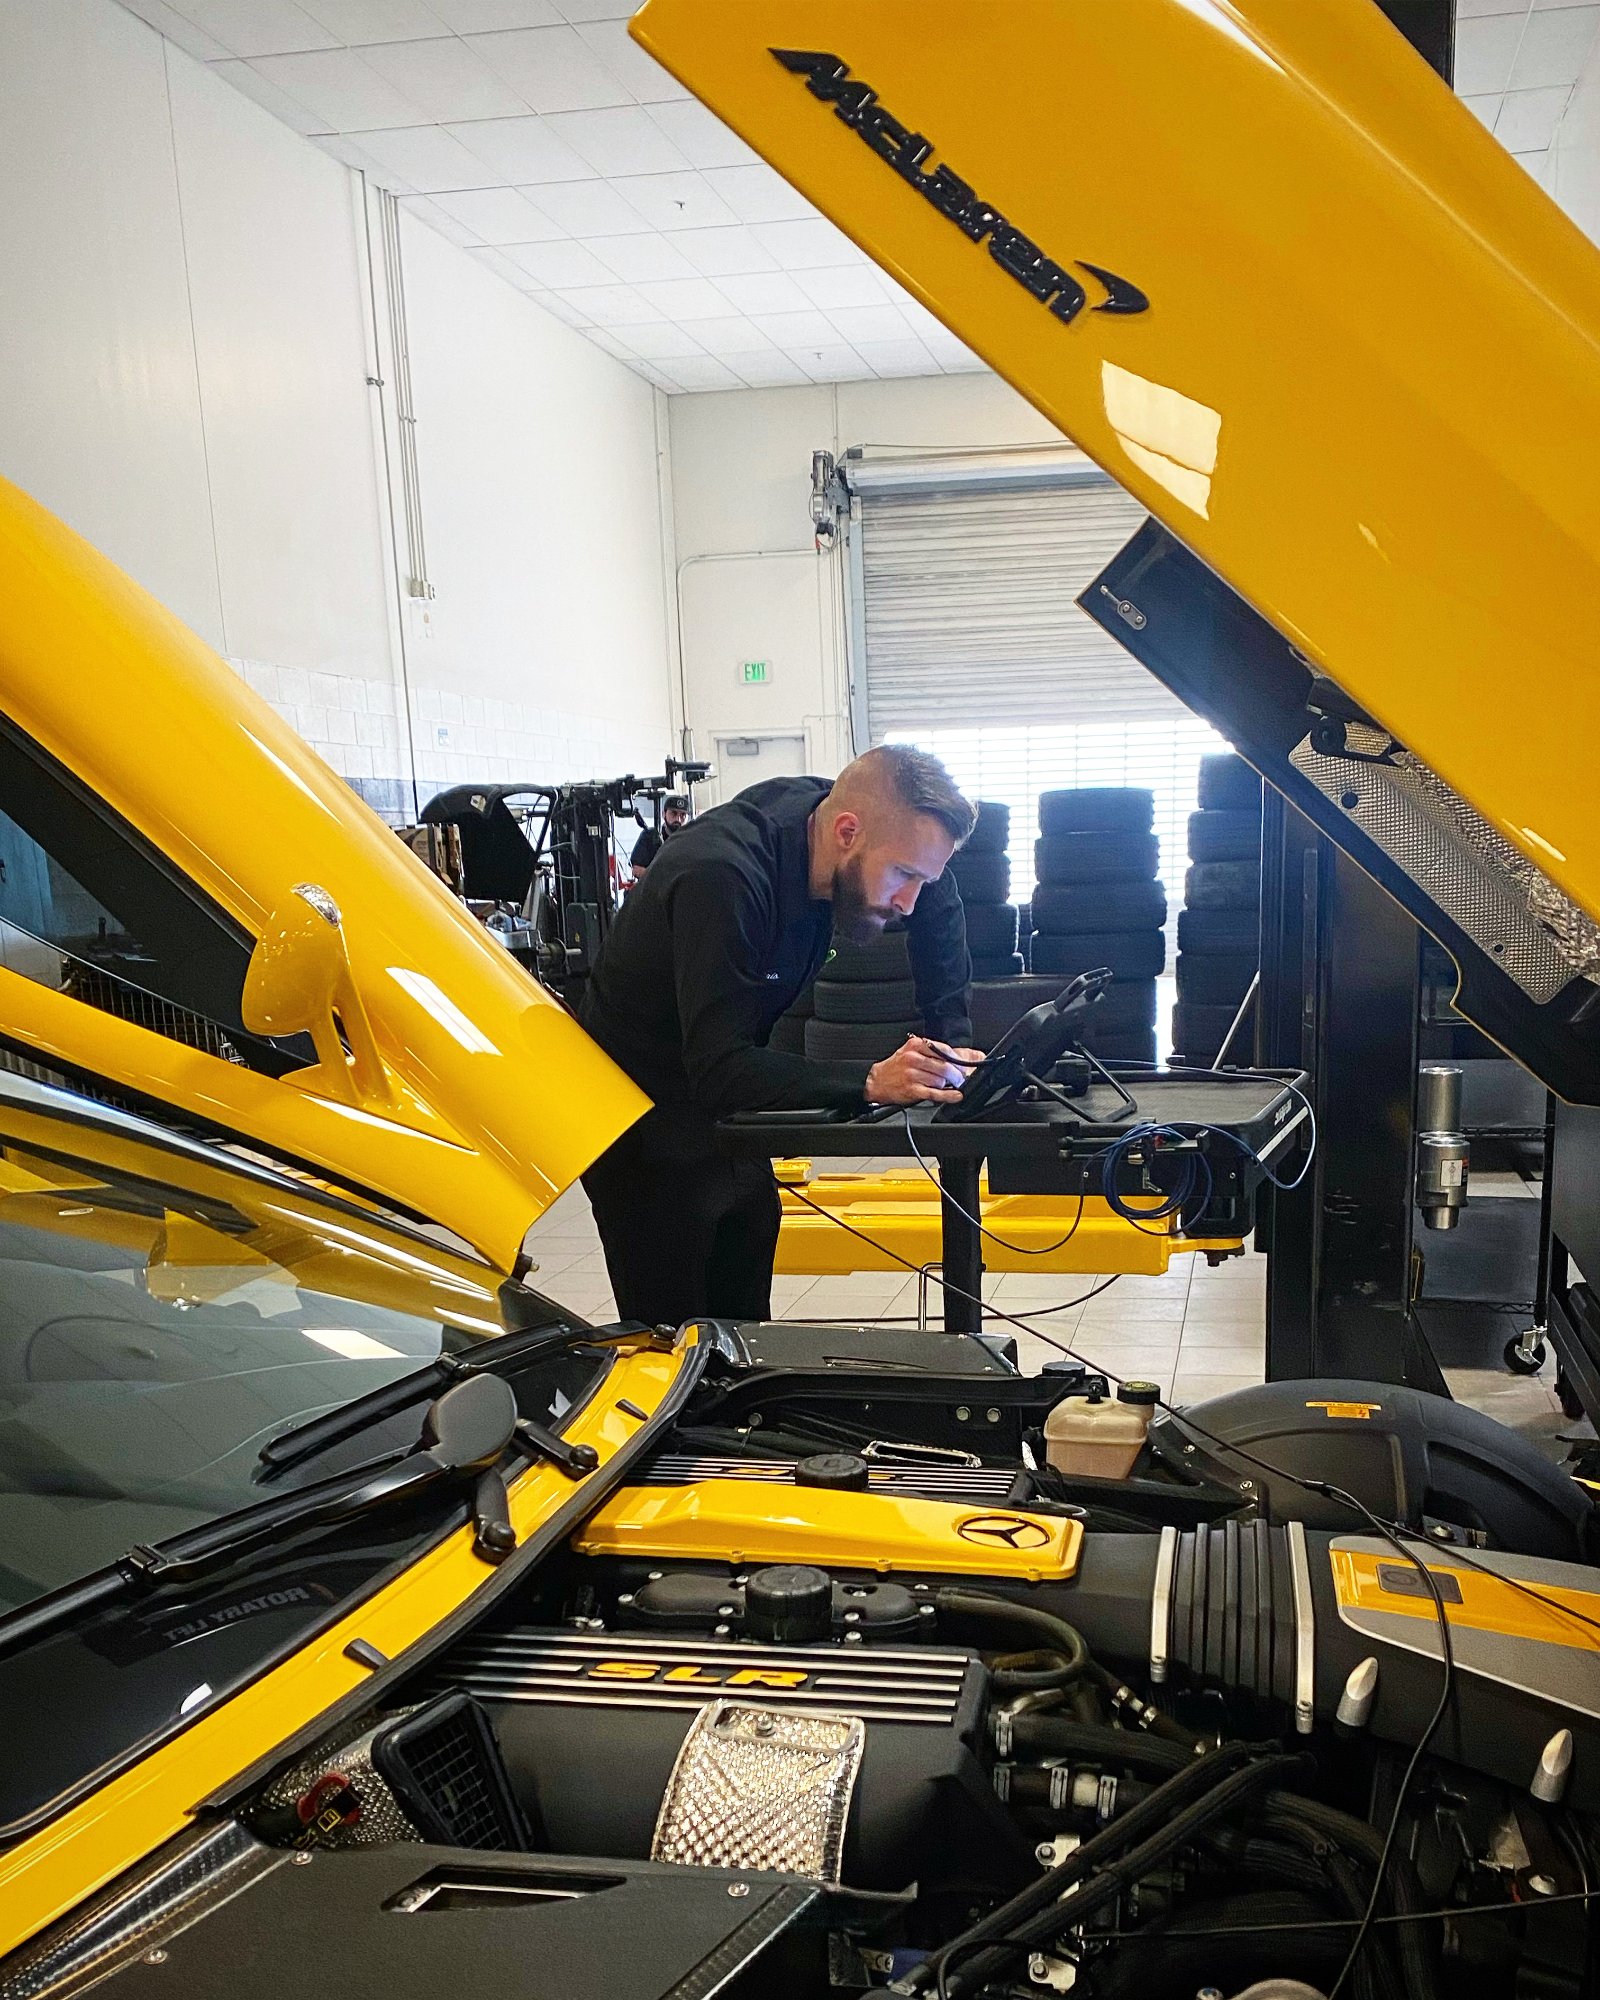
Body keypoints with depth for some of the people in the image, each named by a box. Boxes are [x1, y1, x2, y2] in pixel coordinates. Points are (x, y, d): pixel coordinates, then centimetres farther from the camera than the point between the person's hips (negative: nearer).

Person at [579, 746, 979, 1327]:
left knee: (747, 1324, 10)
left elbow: (937, 905, 6)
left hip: (724, 1101, 7)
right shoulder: (720, 876, -32)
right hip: (640, 1121, -7)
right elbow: (718, 1070, -35)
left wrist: (952, 1041, -4)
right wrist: (870, 1082, -43)